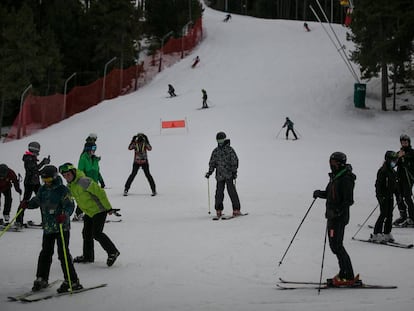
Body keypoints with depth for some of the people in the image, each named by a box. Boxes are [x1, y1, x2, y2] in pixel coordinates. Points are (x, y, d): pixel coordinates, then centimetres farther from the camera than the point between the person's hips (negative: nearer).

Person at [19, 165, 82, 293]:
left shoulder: (62, 190, -11)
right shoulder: (43, 189, 9)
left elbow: (70, 205, -16)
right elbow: (37, 201, 20)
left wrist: (64, 215, -35)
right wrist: (27, 204, 0)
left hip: (62, 227, -6)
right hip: (48, 228, 6)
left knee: (63, 253, -8)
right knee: (45, 253, 11)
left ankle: (72, 281, -2)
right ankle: (41, 279, 23)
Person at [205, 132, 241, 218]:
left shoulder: (229, 149, 0)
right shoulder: (215, 151, 13)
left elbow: (235, 161, -2)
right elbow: (212, 163, 19)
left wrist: (234, 172, -9)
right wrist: (209, 172, 10)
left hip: (229, 175, -4)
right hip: (219, 175, 4)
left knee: (232, 191, -8)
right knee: (219, 192, 2)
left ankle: (236, 210, -5)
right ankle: (219, 210, 11)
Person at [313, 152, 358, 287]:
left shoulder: (346, 179, -15)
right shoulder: (335, 177, 15)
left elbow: (349, 200, -20)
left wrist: (337, 211, -30)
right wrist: (320, 193, 7)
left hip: (339, 217, -10)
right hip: (332, 216, 10)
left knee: (337, 246, -9)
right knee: (334, 245, 14)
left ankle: (349, 277, -4)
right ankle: (343, 273, 22)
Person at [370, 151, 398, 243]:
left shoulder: (393, 172, 14)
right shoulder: (382, 171, -12)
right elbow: (378, 184, -17)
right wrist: (380, 196, -23)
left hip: (390, 196, 8)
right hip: (383, 196, -8)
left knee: (389, 215, 7)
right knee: (383, 214, -11)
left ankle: (387, 233, 14)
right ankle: (376, 234, -9)